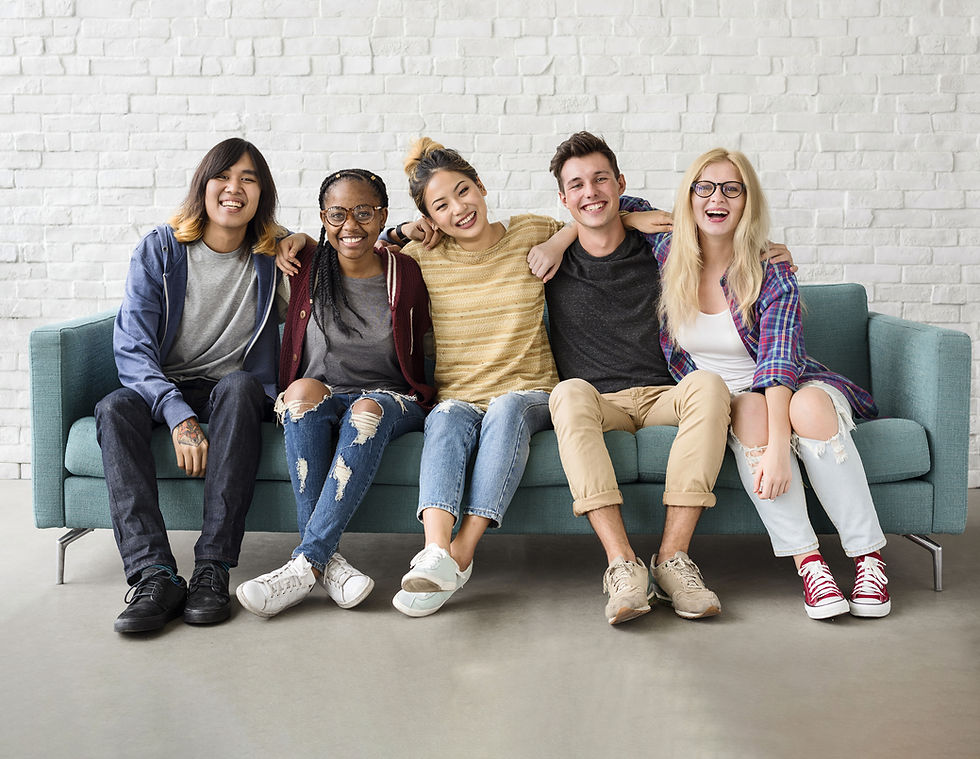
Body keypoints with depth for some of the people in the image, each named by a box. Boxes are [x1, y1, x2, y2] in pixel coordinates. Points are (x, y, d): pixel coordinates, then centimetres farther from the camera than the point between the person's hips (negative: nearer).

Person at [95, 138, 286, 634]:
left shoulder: (273, 255, 3)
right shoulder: (159, 250, -2)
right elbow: (132, 350, -11)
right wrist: (178, 415, -28)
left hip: (237, 391, 0)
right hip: (163, 389, 0)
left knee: (238, 385, -35)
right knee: (113, 409, -32)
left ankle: (213, 569, -40)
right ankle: (154, 575, -41)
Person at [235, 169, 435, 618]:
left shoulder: (405, 274, 2)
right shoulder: (305, 267, 4)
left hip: (391, 400, -1)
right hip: (317, 401, 1)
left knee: (367, 411, -37)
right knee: (304, 390, -35)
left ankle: (307, 562, -38)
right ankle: (327, 560, -37)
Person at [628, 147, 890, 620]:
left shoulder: (772, 276, -12)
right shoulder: (667, 258, -3)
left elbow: (779, 362, -25)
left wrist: (778, 445, -38)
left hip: (792, 388, -1)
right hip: (715, 398, 1)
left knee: (810, 408, -36)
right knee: (751, 410, -35)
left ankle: (868, 556, -25)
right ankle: (806, 560, -34)